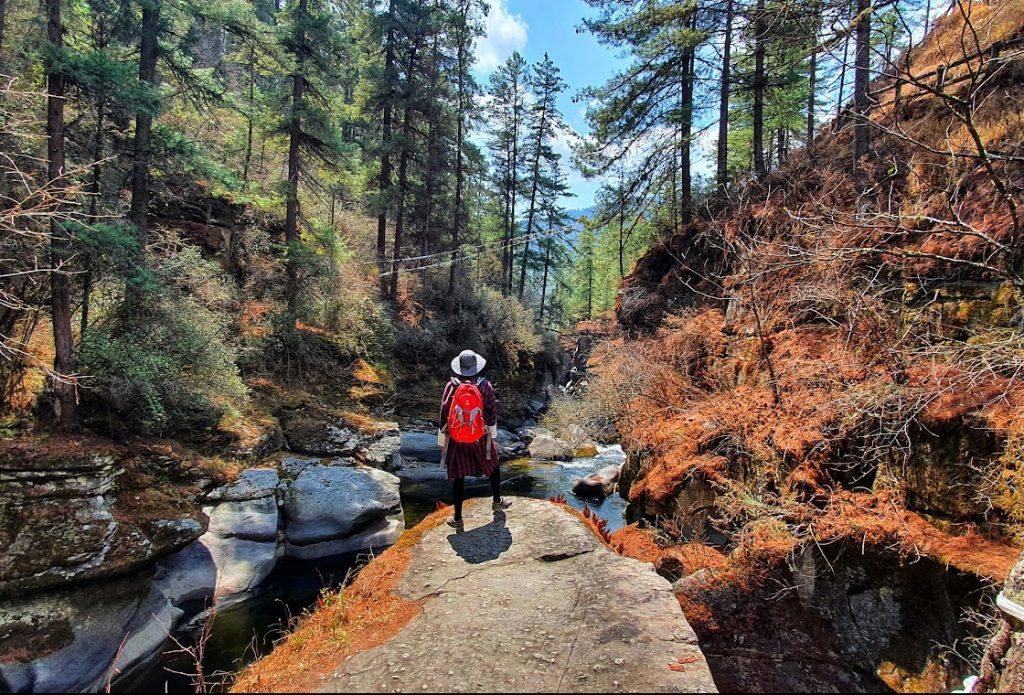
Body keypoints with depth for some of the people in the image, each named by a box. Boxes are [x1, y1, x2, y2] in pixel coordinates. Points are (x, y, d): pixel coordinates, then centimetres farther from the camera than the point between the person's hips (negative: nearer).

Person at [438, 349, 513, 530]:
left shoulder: (451, 386, -11)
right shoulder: (485, 385, -8)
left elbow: (444, 415, -7)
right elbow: (492, 411, -1)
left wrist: (442, 442, 3)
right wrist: (492, 435, 13)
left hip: (456, 439, 0)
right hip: (481, 437, 1)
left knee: (458, 477, 7)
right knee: (493, 466, 24)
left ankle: (458, 519, 16)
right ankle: (497, 502, 39)